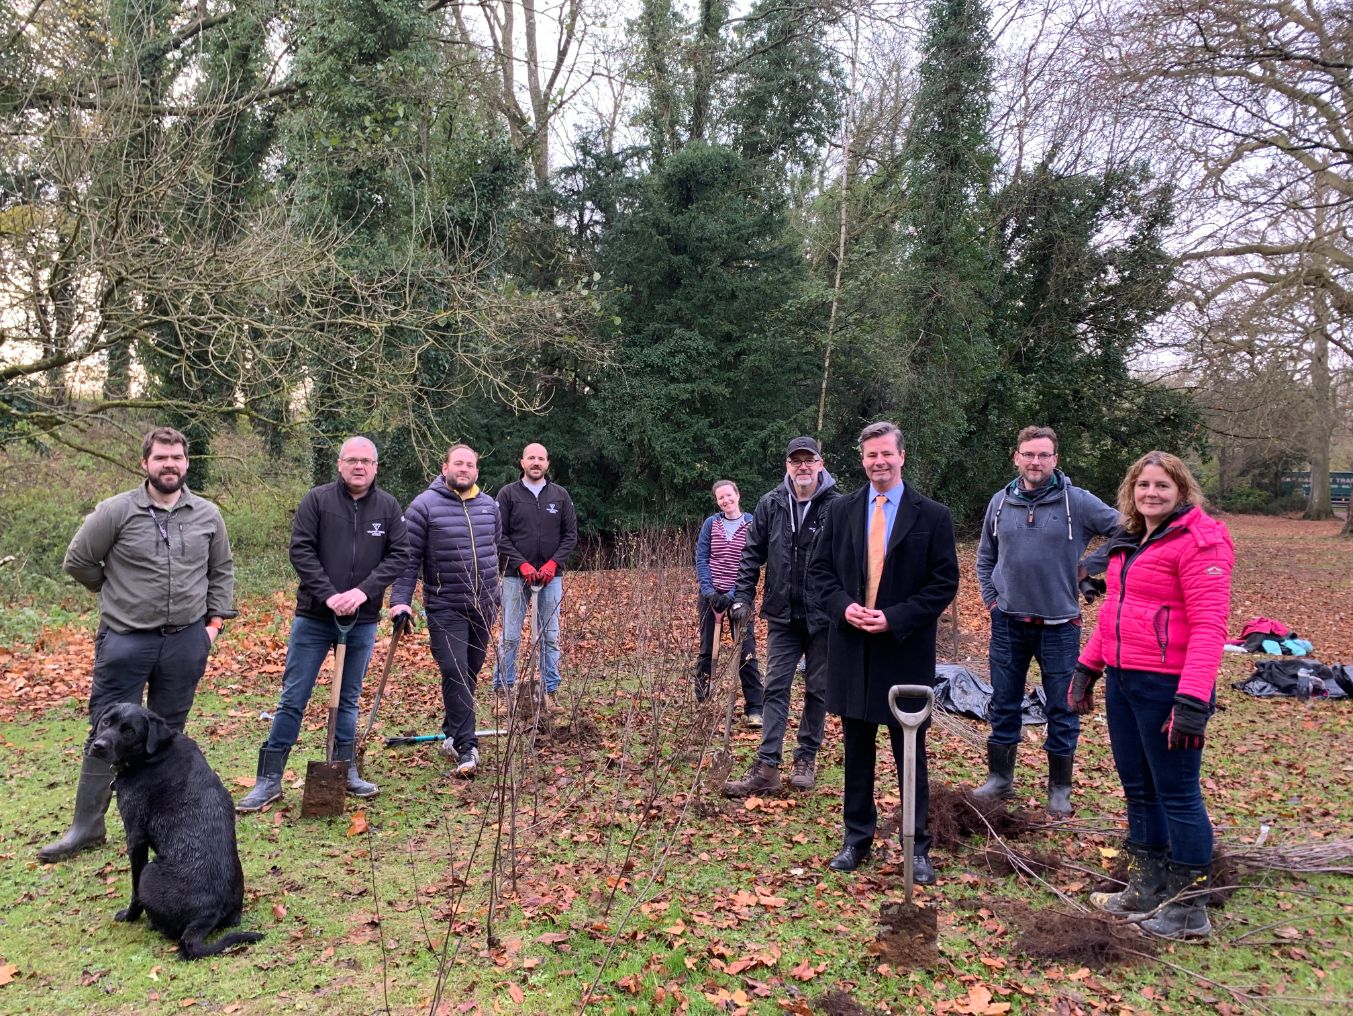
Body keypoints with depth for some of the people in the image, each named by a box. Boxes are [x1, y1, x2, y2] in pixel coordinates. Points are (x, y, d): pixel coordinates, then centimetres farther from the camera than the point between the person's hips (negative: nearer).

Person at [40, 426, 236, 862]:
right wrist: (119, 594, 8)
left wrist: (215, 619, 7)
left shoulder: (208, 515, 3)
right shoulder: (116, 511, -6)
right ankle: (87, 825, 13)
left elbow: (222, 570, 13)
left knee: (168, 732, 13)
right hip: (125, 641, -2)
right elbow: (77, 562, 3)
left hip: (187, 641, 2)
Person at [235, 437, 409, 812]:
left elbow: (399, 555, -2)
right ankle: (269, 780, 11)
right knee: (293, 699, 3)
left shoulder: (388, 507, 2)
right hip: (314, 617, -2)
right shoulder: (317, 499, -4)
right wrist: (328, 594, -18)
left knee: (348, 700, 14)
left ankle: (346, 772, 26)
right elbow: (301, 550, -8)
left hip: (363, 621, 2)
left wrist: (363, 591, -15)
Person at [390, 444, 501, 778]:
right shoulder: (424, 505, -7)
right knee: (455, 673, -12)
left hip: (484, 606, 5)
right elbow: (409, 557, -7)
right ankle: (465, 747, -7)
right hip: (445, 608, -5)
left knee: (470, 674, 12)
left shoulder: (490, 505, 8)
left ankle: (452, 734, 29)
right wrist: (400, 600, -13)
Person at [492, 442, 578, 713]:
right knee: (510, 636, 1)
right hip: (515, 575, -2)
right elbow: (500, 535, -3)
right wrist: (522, 565, -12)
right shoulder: (508, 494, 0)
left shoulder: (561, 495, 6)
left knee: (550, 637, 6)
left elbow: (571, 535, 6)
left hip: (551, 576, 2)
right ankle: (504, 689, 11)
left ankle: (550, 691, 13)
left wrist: (553, 563, -7)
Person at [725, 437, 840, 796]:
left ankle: (806, 759, 25)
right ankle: (767, 767, 5)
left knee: (817, 689, 10)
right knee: (775, 688, 2)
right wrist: (743, 597, -1)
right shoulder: (770, 504, 0)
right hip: (782, 615, 3)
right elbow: (752, 553, 5)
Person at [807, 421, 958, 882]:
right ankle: (857, 839, 26)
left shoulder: (932, 516, -3)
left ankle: (917, 848, 20)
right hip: (851, 649, 3)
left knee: (911, 754, 7)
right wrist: (843, 606, -11)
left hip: (905, 652, -3)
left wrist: (896, 618, -16)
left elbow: (945, 582, -5)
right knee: (857, 751, 13)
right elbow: (819, 570, 7)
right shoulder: (841, 511, 6)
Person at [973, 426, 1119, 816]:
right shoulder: (1000, 502, 3)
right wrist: (990, 598, 7)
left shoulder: (1077, 502, -9)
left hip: (1059, 625, -3)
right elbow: (985, 557, 15)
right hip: (1008, 623, 3)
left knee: (1062, 710, 8)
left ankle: (1060, 788, 23)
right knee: (1003, 704, 13)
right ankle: (999, 778, 27)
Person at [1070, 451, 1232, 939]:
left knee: (1177, 793, 2)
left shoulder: (1199, 541, -13)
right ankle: (1147, 888, 31)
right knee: (1138, 788, 17)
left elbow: (1209, 624, -19)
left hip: (1167, 685, -8)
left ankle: (1189, 908, 15)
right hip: (1122, 680, 9)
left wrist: (1193, 699, -25)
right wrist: (1087, 666, 16)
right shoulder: (1129, 542, 14)